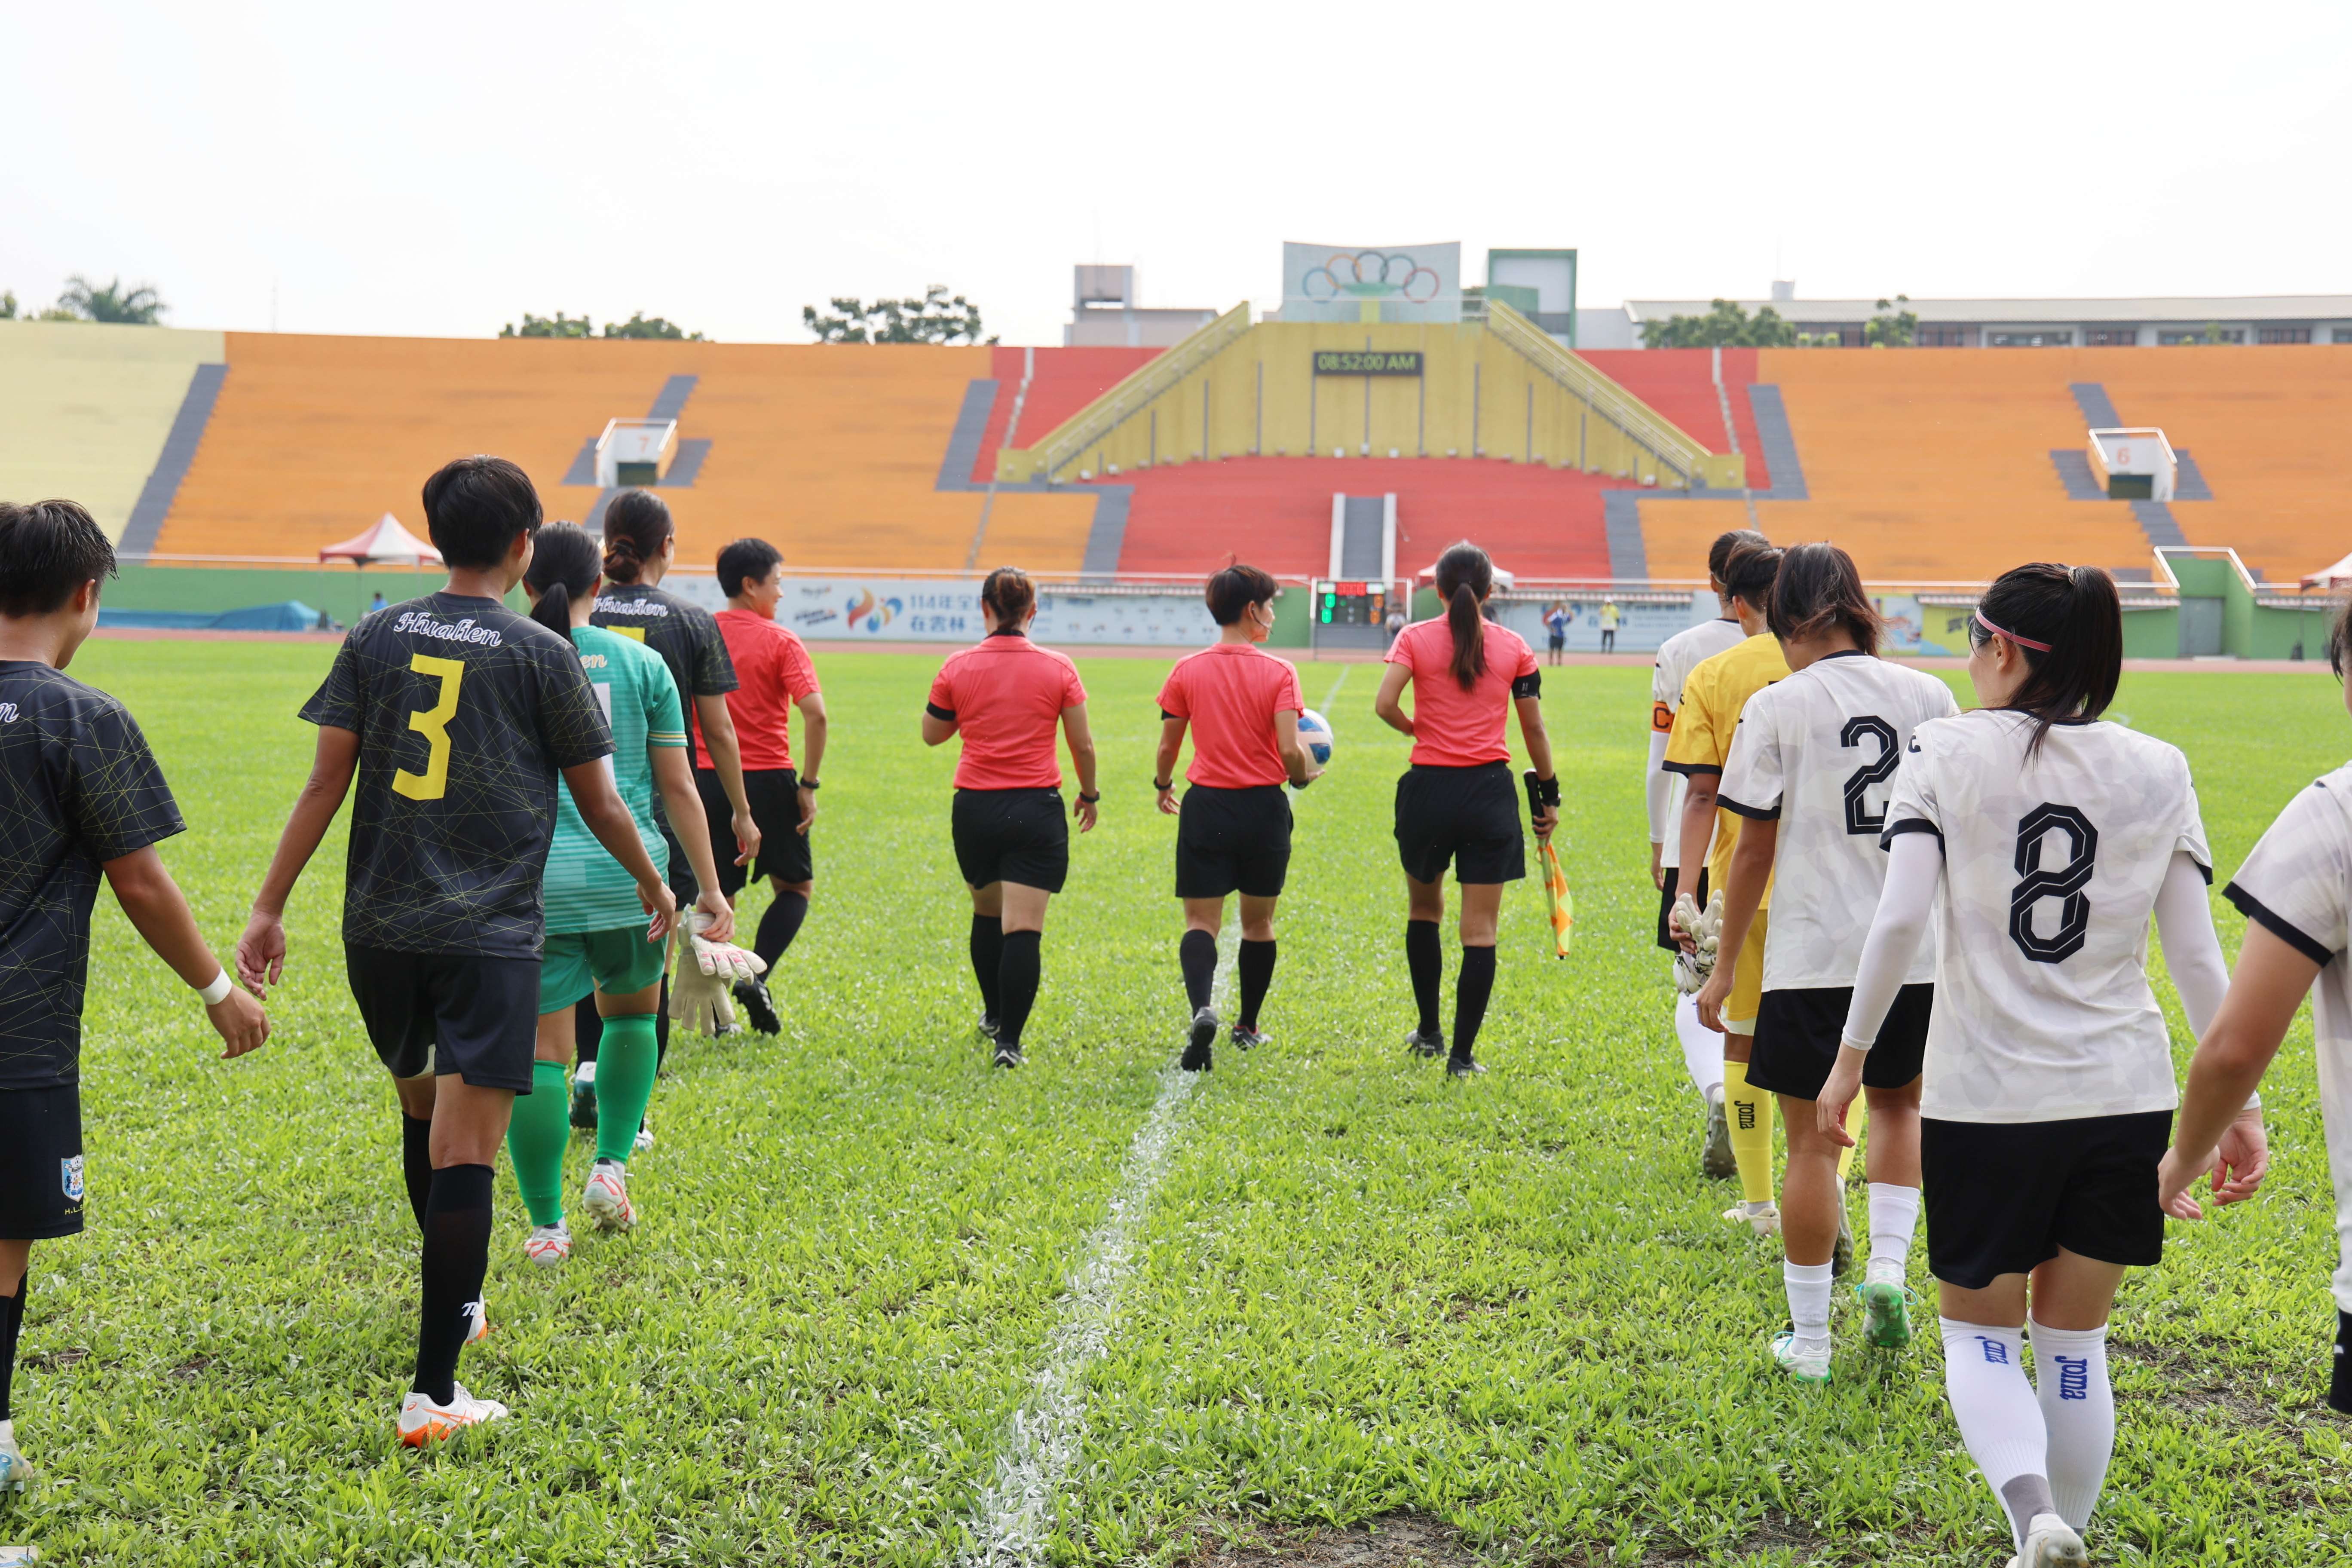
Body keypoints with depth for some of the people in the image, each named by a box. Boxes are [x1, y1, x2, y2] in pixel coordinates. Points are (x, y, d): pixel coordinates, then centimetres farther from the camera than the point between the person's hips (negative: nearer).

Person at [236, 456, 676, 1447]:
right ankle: (432, 1393, -10)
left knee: (420, 1106, 25)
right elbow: (599, 803, 3)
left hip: (379, 930, 5)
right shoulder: (542, 655, -2)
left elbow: (326, 782, 3)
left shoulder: (376, 639, 7)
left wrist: (269, 907, 8)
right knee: (463, 1153, -7)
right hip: (490, 938, -4)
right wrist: (652, 884, 20)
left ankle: (454, 1303, 43)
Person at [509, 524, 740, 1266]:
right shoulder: (641, 663, 3)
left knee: (539, 1049, 4)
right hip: (626, 872, 1)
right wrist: (709, 887, 9)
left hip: (532, 879, -1)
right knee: (631, 1013, 26)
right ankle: (611, 1165, 19)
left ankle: (546, 1225, 8)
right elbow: (677, 785, 3)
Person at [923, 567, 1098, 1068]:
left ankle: (994, 1014, 39)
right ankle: (1009, 1040, -11)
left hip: (975, 807, 2)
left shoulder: (957, 667, -3)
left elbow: (932, 734, 9)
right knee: (1023, 929, -5)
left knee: (987, 912, 23)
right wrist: (1089, 794, 17)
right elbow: (1083, 745, 1)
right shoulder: (1058, 669, -5)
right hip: (1036, 810, -2)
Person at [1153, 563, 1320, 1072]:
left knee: (1201, 921, -1)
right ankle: (1247, 1026, 29)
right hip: (1264, 808, 0)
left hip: (1206, 807, 1)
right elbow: (1289, 750, -14)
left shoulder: (1187, 671, -1)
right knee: (1258, 922, 16)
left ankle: (1202, 1009, -28)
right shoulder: (1279, 672, -7)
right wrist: (1303, 777, 7)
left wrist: (1162, 785, 24)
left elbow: (1168, 747, 4)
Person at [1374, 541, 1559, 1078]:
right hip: (1490, 792, 0)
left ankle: (1429, 1032, 30)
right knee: (1480, 931, 2)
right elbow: (1534, 730, 5)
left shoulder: (1416, 638, -1)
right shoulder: (1514, 646, 2)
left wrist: (1417, 729, 5)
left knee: (1424, 910, 23)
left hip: (1428, 790, 1)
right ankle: (1462, 1055, 1)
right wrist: (1548, 796, 15)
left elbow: (1385, 705, -15)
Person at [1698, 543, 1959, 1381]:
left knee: (1813, 1139, 6)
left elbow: (1754, 849, -4)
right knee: (1899, 1101, 27)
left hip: (1812, 954, -3)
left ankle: (1808, 1338, 13)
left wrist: (1726, 965, 4)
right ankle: (1888, 1265, 11)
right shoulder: (1930, 696, 3)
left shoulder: (1777, 706, -6)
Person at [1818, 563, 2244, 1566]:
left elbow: (1898, 921, -15)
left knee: (1980, 1336, 11)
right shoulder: (2159, 771, 3)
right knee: (2074, 1342, 17)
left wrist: (1850, 1058, -6)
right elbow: (2196, 956, 2)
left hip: (1984, 1098, -3)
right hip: (2124, 1100, 3)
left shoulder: (1944, 753, -6)